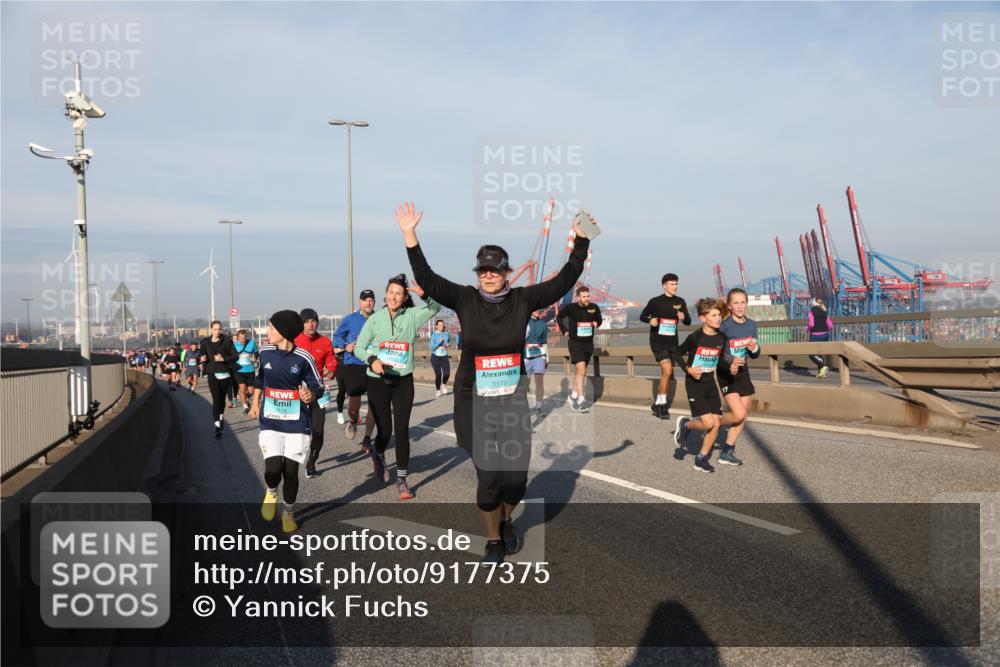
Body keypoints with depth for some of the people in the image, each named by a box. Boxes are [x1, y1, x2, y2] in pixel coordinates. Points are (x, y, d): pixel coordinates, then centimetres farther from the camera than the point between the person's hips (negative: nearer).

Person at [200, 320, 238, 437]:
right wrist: (202, 359, -8)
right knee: (216, 399, -10)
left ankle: (221, 417, 38)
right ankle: (217, 426, -9)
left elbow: (235, 356, -2)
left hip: (225, 374, 0)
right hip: (212, 374, 0)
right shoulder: (205, 342, 6)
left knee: (222, 398, 11)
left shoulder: (227, 341, 1)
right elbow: (202, 356, 14)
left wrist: (223, 359, -16)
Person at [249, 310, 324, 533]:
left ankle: (289, 513, 26)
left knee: (291, 472, 3)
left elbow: (317, 387, -5)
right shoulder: (265, 352, -1)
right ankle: (271, 493, 22)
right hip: (270, 423, 2)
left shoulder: (303, 358, -12)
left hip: (297, 424, -2)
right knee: (273, 469, -14)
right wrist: (255, 403, 21)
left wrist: (310, 395, -27)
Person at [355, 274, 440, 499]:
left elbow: (435, 308, -8)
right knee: (384, 430, 6)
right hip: (378, 381, -1)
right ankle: (378, 457, 41)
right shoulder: (375, 319, -3)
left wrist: (424, 295, -27)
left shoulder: (411, 316, 0)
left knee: (402, 430, -1)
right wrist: (372, 360, -19)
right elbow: (359, 347, 1)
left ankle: (401, 481, 8)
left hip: (403, 381, 1)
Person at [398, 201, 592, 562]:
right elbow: (426, 278, -8)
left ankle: (506, 521, 35)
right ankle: (493, 539, 24)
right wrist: (409, 235, -15)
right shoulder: (465, 299, -3)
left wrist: (581, 239, -8)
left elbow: (565, 280, -1)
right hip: (473, 403, -1)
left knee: (516, 475, 1)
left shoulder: (523, 299, -1)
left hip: (513, 400, 1)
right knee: (488, 475, 0)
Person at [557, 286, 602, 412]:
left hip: (589, 344, 4)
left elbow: (599, 320, 17)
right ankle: (581, 401, -15)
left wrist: (596, 323, -5)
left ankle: (574, 395, 34)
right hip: (575, 343, -4)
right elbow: (559, 317, 9)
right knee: (581, 370, -17)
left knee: (581, 372, 16)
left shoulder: (594, 307, -4)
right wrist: (564, 330, 1)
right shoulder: (571, 308, -10)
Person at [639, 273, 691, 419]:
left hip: (672, 341, 5)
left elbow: (688, 322, 8)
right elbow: (642, 316, 5)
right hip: (657, 340, -5)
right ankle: (662, 404, -7)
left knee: (666, 374, 11)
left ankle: (657, 404, 26)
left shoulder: (680, 302, 5)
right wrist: (650, 320, -17)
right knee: (667, 371, -18)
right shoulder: (655, 301, -4)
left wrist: (683, 317, -15)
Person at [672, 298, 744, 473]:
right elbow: (677, 353, -6)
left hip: (710, 383, 6)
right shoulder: (695, 337, -17)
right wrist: (688, 369, -17)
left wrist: (730, 366, -6)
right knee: (708, 423, -15)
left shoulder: (721, 337, -2)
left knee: (716, 423, 2)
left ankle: (702, 459, 16)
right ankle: (685, 424, 17)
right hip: (694, 384, -6)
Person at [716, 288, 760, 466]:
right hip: (726, 375, -6)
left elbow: (755, 355, 9)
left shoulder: (751, 325, 0)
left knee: (743, 415, 8)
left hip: (742, 373, 7)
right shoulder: (724, 326, -18)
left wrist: (754, 348, -13)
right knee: (739, 415, -15)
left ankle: (727, 452, 21)